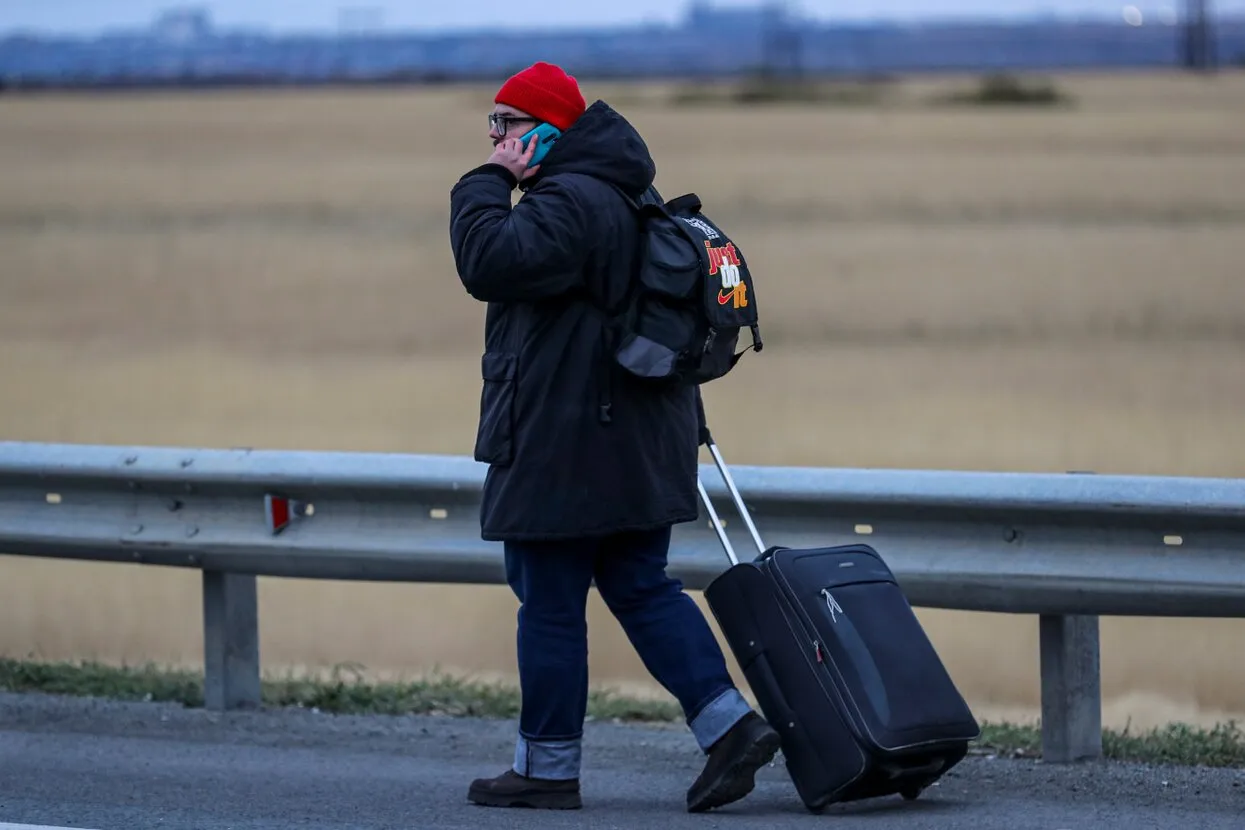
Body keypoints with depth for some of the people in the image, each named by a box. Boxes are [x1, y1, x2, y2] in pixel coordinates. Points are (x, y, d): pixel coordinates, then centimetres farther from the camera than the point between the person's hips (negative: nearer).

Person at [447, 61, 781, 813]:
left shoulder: (567, 202, -18)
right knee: (641, 587, 12)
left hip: (565, 448, -10)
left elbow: (490, 262, -31)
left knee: (549, 603, 0)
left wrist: (492, 182, -16)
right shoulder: (630, 194, 17)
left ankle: (548, 768, 8)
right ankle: (729, 722, 1)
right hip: (642, 450, 10)